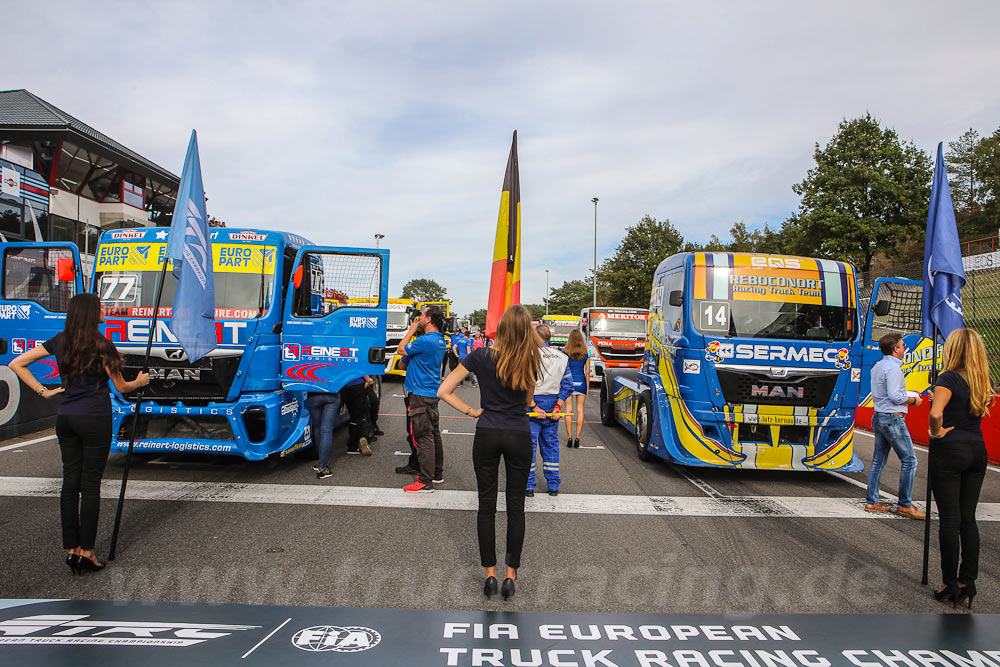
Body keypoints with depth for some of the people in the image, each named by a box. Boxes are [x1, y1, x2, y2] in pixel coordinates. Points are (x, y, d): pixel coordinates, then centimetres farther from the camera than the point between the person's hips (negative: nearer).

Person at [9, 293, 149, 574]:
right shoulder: (100, 345, -11)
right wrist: (140, 381, 16)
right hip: (95, 419, -6)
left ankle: (71, 549, 16)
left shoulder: (60, 341, 6)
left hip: (65, 419, 6)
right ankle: (86, 551, 6)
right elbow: (122, 387, -4)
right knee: (90, 484, 1)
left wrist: (43, 391, 8)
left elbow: (16, 364, 10)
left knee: (70, 482, 10)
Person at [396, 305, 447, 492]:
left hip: (421, 395, -10)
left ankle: (425, 481, -5)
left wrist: (412, 329, 0)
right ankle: (437, 473, 27)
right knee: (434, 434, 17)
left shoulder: (425, 341, -20)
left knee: (423, 437, -7)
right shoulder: (440, 341, 10)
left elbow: (401, 349, -8)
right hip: (432, 394, 10)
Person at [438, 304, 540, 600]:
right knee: (515, 506, 10)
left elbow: (443, 391, -8)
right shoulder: (530, 361, -6)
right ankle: (510, 573, 14)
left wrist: (471, 411, -1)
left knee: (487, 504, 10)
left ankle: (490, 573, 15)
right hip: (519, 436, 0)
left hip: (487, 435, 0)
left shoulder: (480, 356, -8)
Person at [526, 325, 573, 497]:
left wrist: (534, 407, -14)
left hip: (532, 402, -4)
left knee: (528, 444, 4)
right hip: (553, 403, 4)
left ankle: (528, 486, 7)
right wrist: (558, 407, -2)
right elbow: (567, 385, 2)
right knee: (551, 444, 14)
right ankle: (553, 486, 19)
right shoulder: (562, 357, 6)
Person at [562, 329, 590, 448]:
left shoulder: (564, 352, -3)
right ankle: (577, 437, 5)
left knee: (568, 409, 4)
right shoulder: (586, 353, -1)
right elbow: (587, 372, 1)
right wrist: (587, 387, 9)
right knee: (580, 409, 6)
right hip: (581, 383, 1)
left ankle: (569, 437, 2)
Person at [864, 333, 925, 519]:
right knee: (909, 461, -1)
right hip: (893, 418, -9)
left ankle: (871, 502, 14)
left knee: (878, 460, 11)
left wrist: (906, 395, 18)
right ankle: (905, 504, 4)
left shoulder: (877, 367, 14)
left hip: (878, 417, 10)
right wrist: (913, 400, -5)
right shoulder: (893, 368, -15)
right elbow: (895, 396, -21)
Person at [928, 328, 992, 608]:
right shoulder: (983, 381, 7)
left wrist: (936, 433, -11)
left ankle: (950, 585, 8)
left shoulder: (949, 378, -14)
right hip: (977, 450, 6)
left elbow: (936, 413, -28)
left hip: (949, 451, -6)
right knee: (968, 518, 12)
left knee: (949, 519, 0)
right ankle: (967, 582, 17)